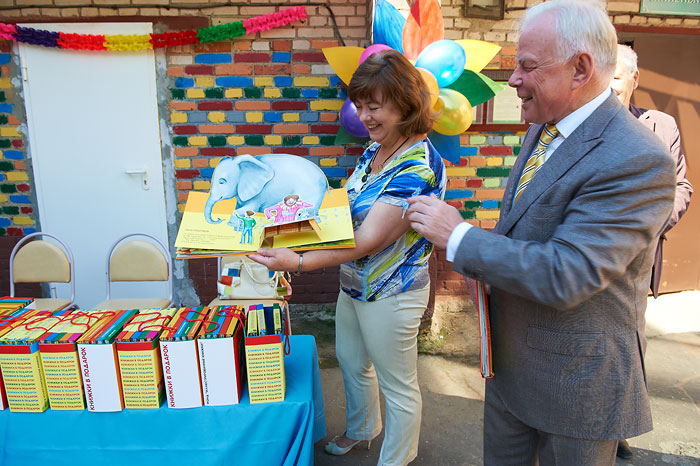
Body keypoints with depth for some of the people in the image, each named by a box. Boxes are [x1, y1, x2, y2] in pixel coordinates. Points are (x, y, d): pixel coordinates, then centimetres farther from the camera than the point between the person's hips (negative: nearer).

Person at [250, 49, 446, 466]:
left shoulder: (418, 167, -25)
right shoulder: (375, 150, 3)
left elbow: (369, 239, -30)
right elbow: (349, 208, 14)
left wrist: (298, 262, -35)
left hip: (390, 294, -9)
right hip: (354, 285, 9)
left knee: (398, 385, 13)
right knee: (351, 364, 27)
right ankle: (361, 429, 55)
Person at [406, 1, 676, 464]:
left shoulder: (637, 161, -26)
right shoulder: (543, 130, 3)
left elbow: (565, 277, -31)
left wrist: (459, 235, -25)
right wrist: (484, 254, 1)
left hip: (576, 375, -7)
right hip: (509, 356, 8)